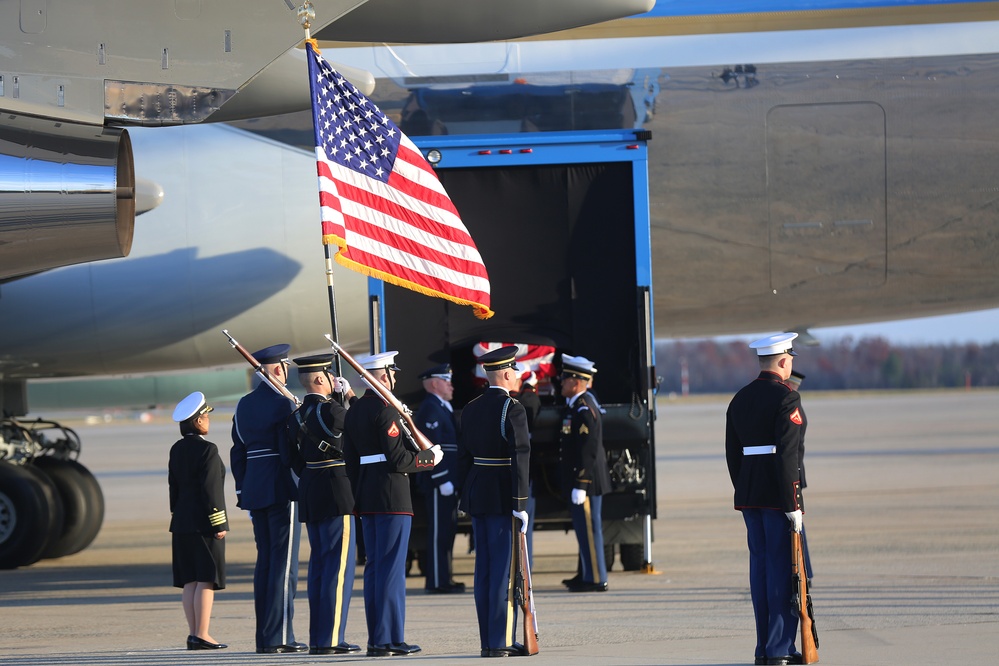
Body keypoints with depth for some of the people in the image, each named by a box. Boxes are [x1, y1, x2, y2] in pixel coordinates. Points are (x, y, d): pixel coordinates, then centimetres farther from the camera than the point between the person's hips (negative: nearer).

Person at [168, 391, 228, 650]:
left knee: (190, 581, 8)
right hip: (204, 522, -8)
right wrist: (219, 524, -14)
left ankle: (193, 633, 9)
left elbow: (173, 486, 14)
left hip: (182, 523, 8)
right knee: (206, 580, -6)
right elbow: (211, 490, -16)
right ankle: (202, 635, -10)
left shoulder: (177, 450, 10)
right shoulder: (207, 450, -13)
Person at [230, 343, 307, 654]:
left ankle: (264, 636, 11)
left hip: (254, 491, 8)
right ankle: (279, 637, -8)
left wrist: (242, 491, 20)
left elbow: (237, 453, 15)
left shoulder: (244, 405, 12)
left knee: (265, 561, 11)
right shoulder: (282, 402, -11)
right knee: (284, 563, -6)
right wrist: (302, 487, -11)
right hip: (282, 490, -8)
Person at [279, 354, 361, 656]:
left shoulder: (297, 416, 10)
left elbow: (291, 458, 12)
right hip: (337, 493, -8)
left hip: (310, 494, 8)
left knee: (319, 563, 12)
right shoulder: (332, 409, -15)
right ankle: (331, 638, -8)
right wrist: (352, 398, 3)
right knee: (339, 563, -6)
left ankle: (317, 637, 14)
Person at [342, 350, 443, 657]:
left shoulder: (353, 412, 12)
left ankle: (376, 639, 13)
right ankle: (390, 638, -6)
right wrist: (429, 457, -2)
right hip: (392, 497, -8)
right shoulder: (386, 410, -13)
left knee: (374, 566, 11)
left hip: (366, 497, 8)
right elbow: (398, 458, -18)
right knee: (391, 566, -6)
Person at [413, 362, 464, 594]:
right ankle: (438, 581, -6)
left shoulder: (441, 409, 20)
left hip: (447, 481, 11)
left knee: (447, 530, 13)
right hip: (437, 482, -11)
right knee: (439, 531, -8)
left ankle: (444, 578, 19)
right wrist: (442, 480, -23)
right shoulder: (430, 410, -14)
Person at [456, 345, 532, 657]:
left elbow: (464, 456, 13)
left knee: (484, 570, 9)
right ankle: (501, 641, -6)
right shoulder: (512, 409, -12)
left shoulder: (471, 409, 10)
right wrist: (520, 504, -15)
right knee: (505, 569, -5)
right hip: (503, 498, -7)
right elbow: (520, 458, -17)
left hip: (477, 495, 7)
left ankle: (488, 640, 12)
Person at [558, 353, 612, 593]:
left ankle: (596, 579, -1)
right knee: (584, 528, 16)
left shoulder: (585, 409, -18)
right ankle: (587, 575, 25)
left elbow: (588, 450, -22)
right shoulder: (575, 406, 14)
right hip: (579, 481, 10)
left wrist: (580, 485, -23)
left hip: (586, 481, -10)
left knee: (588, 529, -6)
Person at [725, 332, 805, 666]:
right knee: (784, 567, -4)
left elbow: (732, 453, 13)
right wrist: (792, 503, -17)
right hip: (778, 494, -7)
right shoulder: (786, 397, -12)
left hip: (748, 495, 7)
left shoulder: (739, 399, 12)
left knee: (760, 564, 10)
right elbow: (787, 454, -18)